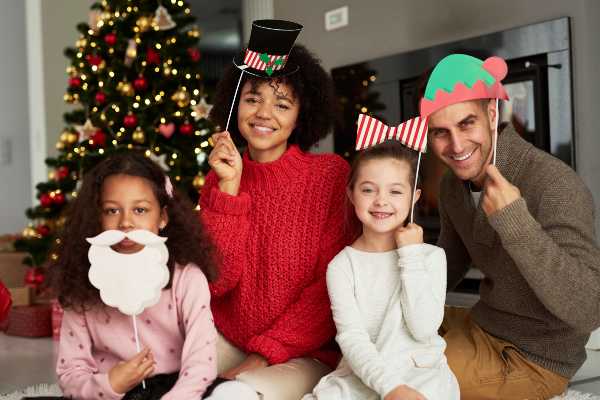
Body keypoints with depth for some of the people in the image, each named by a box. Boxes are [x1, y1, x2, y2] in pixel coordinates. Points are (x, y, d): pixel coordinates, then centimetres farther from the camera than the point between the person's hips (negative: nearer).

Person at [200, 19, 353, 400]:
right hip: (227, 341, 4)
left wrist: (268, 353, -15)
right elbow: (218, 279, -8)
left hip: (304, 352, -3)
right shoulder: (220, 179, 3)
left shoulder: (331, 173, -7)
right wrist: (230, 187, -16)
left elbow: (335, 284, -10)